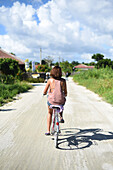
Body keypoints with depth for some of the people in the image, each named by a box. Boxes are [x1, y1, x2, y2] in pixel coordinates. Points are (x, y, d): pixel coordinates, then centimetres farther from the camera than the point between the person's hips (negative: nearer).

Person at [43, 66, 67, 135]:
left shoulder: (50, 80, -4)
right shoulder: (63, 80, -1)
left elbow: (44, 92, -1)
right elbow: (65, 93, 6)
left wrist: (45, 93, 23)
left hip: (51, 101, -1)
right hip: (61, 101, 1)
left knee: (49, 113, 30)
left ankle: (48, 131, 27)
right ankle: (61, 117, 25)